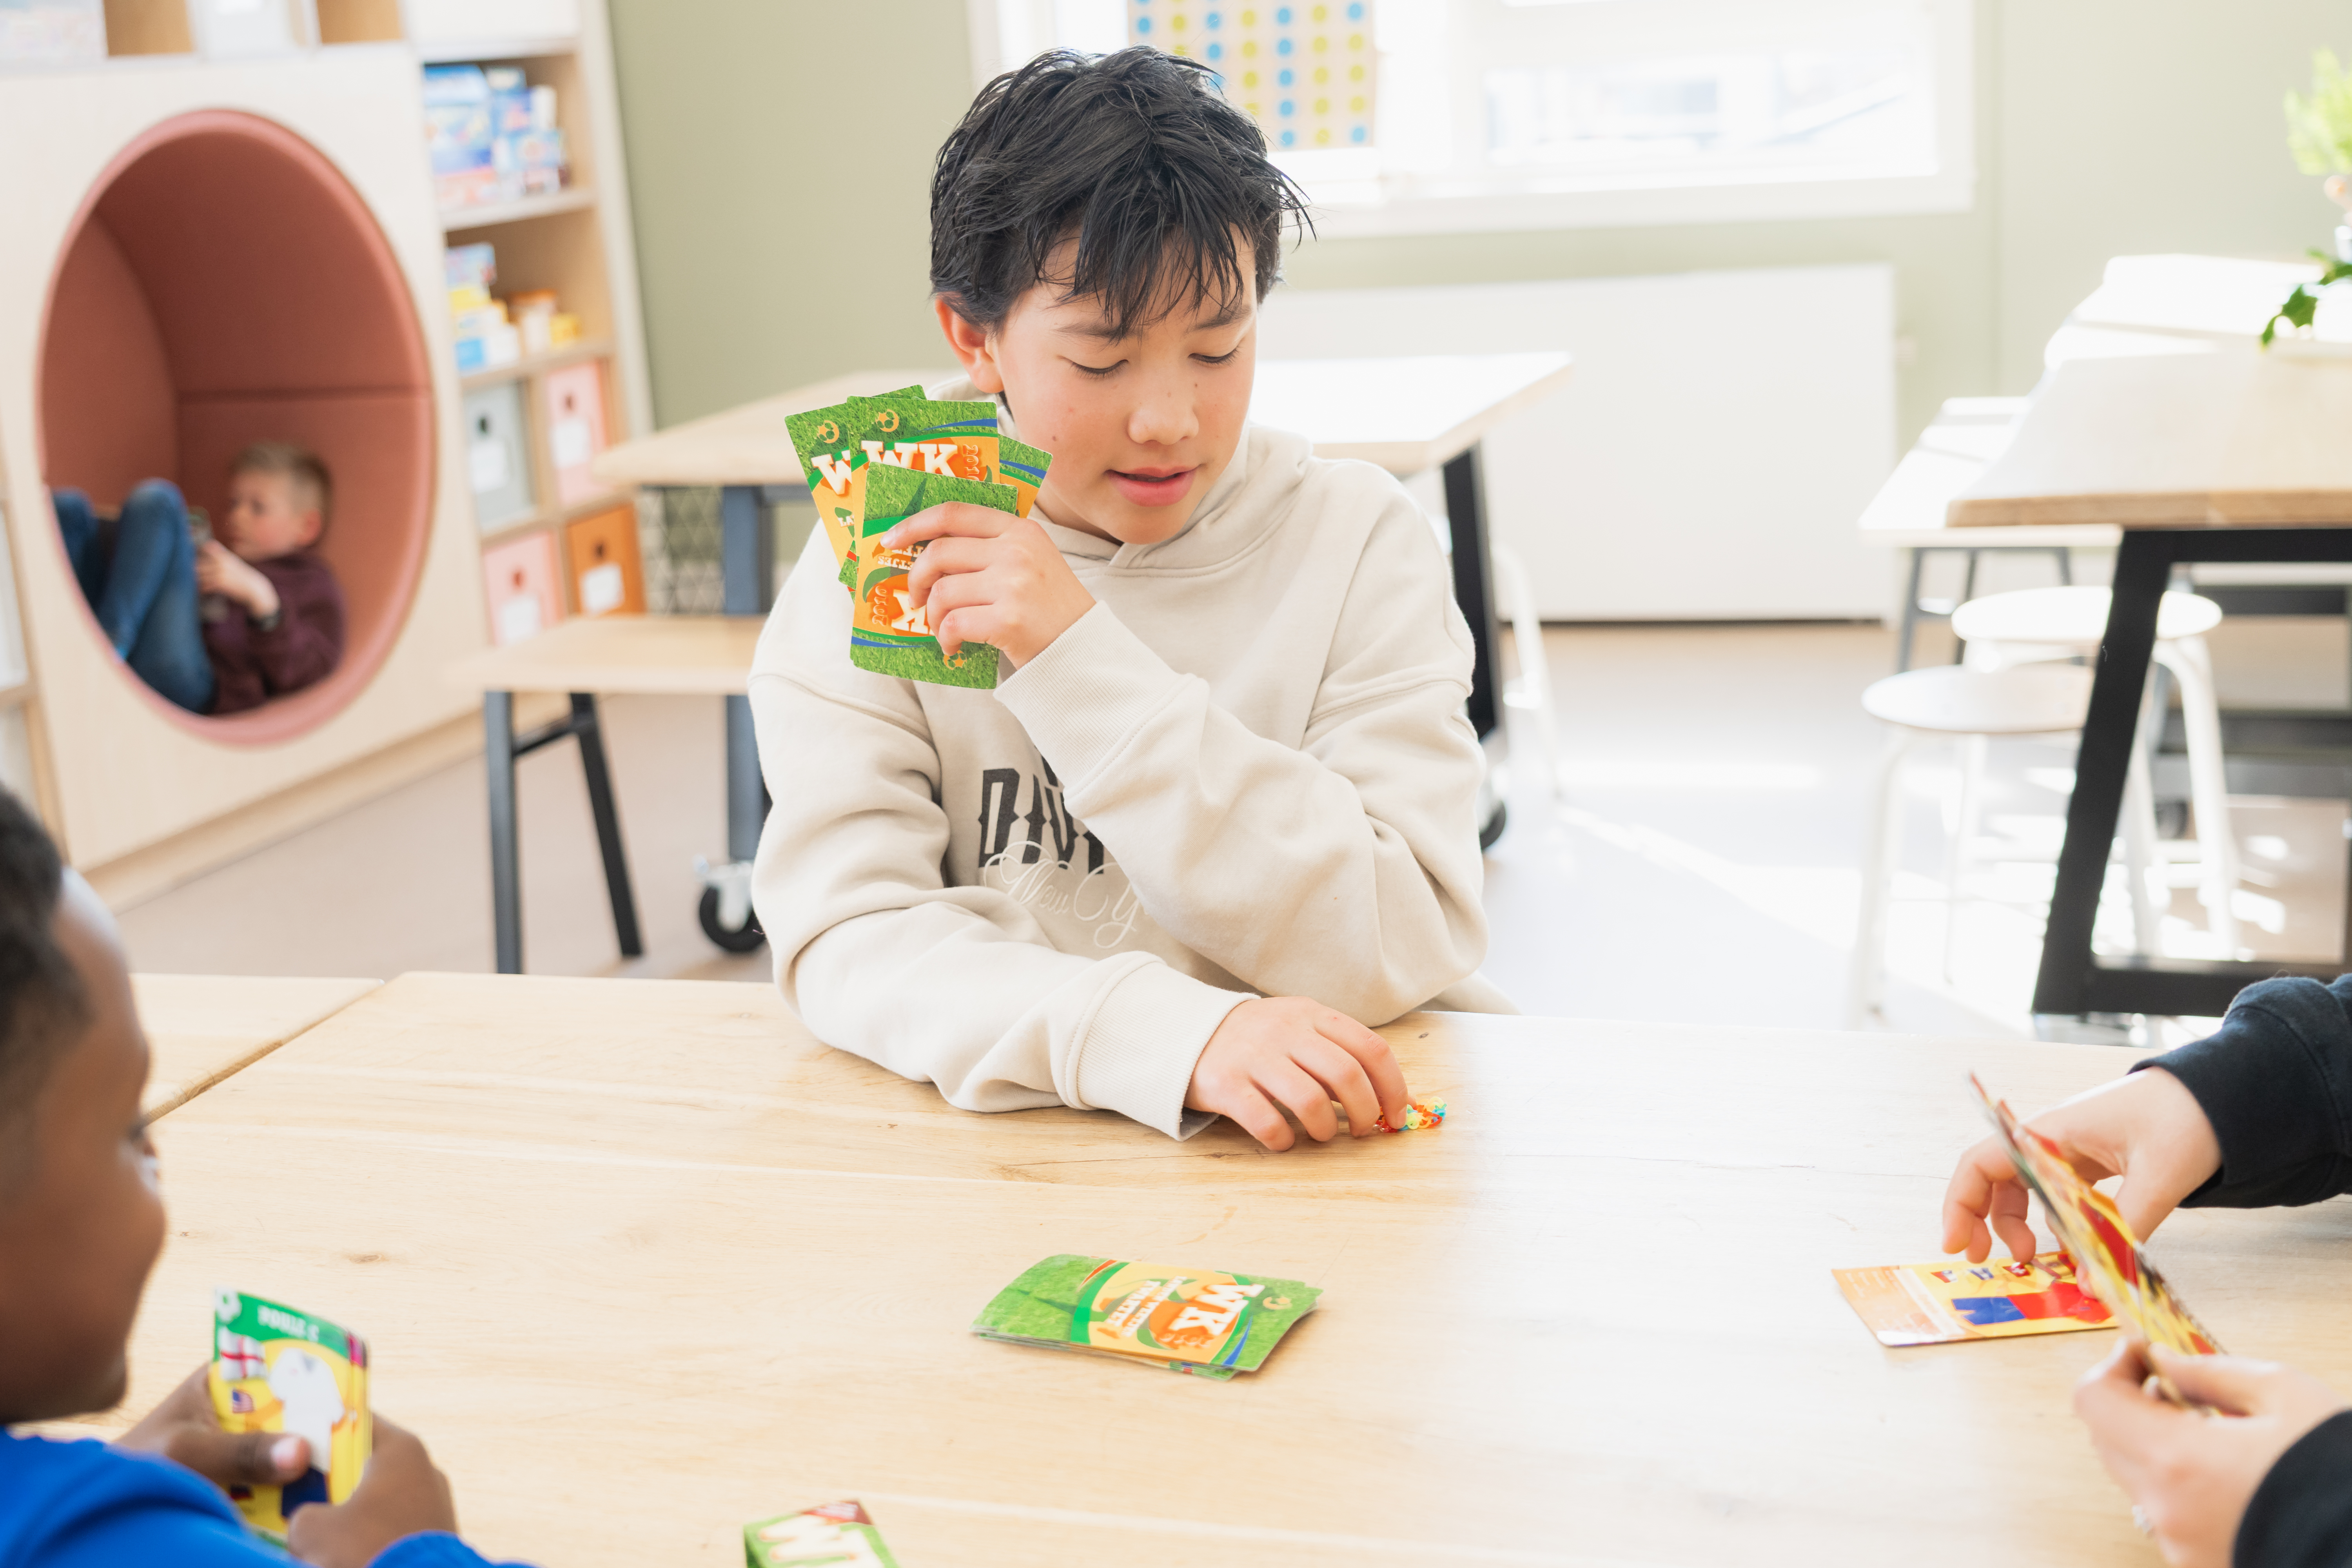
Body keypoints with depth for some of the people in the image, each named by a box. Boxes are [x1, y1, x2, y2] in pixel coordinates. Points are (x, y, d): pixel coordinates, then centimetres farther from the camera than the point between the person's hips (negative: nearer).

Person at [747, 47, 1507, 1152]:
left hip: (1339, 1147, 1)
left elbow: (1404, 949, -12)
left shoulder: (1356, 541, -3)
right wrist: (1178, 1033, -29)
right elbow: (846, 936, -12)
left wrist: (1085, 661, -20)